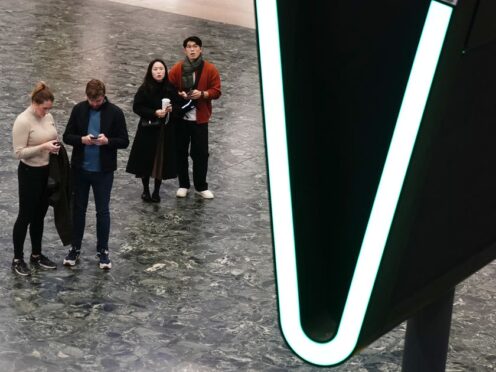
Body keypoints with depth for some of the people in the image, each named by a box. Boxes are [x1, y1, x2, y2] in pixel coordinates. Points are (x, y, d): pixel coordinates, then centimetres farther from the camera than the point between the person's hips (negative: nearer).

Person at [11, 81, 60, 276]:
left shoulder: (48, 116, 3)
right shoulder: (23, 121, -20)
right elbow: (19, 152, -21)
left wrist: (54, 146, -2)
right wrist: (43, 147, -27)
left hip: (47, 172, 7)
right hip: (30, 173, -7)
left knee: (39, 215, 17)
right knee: (25, 216, 3)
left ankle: (36, 255, 29)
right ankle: (17, 259, 16)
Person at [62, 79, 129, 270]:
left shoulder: (115, 112, -8)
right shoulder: (78, 109, -2)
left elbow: (124, 141, -5)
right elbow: (67, 136, 1)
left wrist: (108, 141, -23)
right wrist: (81, 139, -19)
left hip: (103, 171, -2)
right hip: (80, 168, 2)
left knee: (102, 211, 6)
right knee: (78, 209, 12)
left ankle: (103, 250, 18)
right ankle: (75, 248, 24)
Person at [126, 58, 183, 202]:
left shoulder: (171, 88, 1)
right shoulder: (144, 89, -7)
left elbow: (180, 104, 9)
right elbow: (137, 107, -8)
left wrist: (172, 109, -14)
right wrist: (154, 113, -19)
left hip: (166, 131, 2)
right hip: (148, 130, -2)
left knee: (163, 160, 4)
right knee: (146, 160, 1)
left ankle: (156, 191, 18)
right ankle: (145, 189, 18)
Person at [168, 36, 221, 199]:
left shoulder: (210, 69, -4)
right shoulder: (176, 69, -1)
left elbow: (216, 91, -3)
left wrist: (202, 94, -20)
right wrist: (179, 94, -16)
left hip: (200, 118, -1)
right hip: (180, 117, 1)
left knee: (201, 153, 3)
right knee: (180, 151, 8)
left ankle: (201, 186, 17)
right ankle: (183, 185, 21)